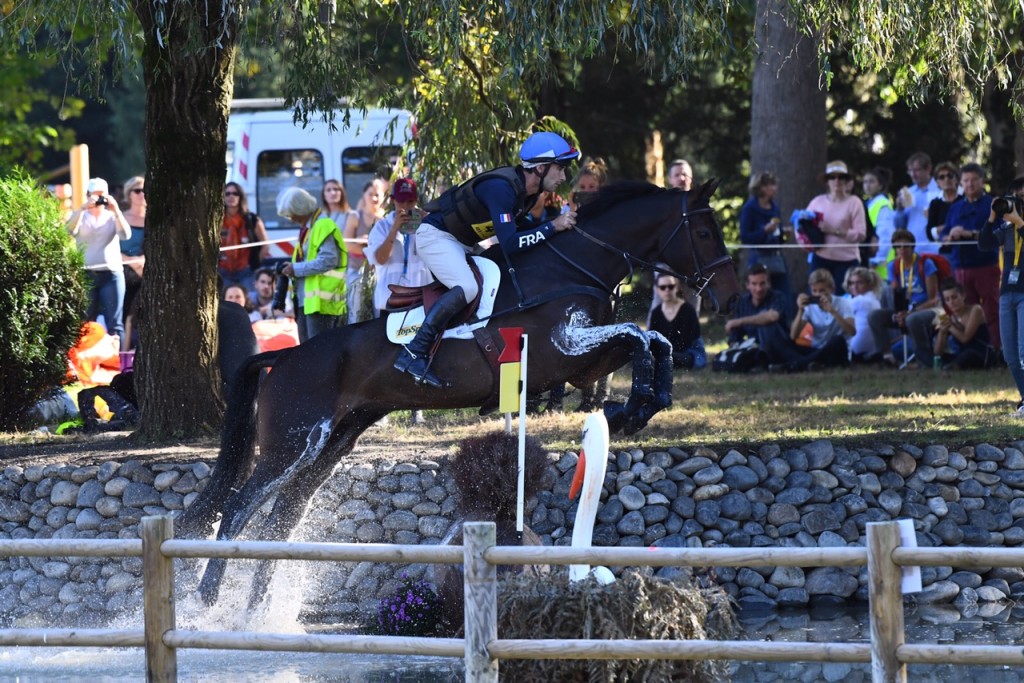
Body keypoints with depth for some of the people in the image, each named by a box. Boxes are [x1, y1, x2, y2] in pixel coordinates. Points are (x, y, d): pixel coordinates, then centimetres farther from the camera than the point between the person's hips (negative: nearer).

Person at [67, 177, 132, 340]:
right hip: (86, 273, 0)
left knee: (114, 323, -3)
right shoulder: (80, 216, 11)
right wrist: (83, 209, -17)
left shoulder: (112, 216, 12)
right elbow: (70, 231, -9)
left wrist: (116, 210, -12)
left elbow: (125, 235, -5)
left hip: (112, 273, 0)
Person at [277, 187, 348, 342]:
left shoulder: (324, 226, -12)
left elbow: (328, 260, -22)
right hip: (306, 301, 10)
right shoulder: (307, 228, 19)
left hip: (321, 301, -10)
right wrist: (291, 268, 8)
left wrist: (296, 269, -16)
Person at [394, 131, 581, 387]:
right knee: (467, 288, -29)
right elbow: (509, 245, -36)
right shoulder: (501, 188, -30)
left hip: (460, 243, 11)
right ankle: (413, 354, -30)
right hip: (436, 235, -11)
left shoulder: (526, 188, 0)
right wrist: (552, 227, -31)